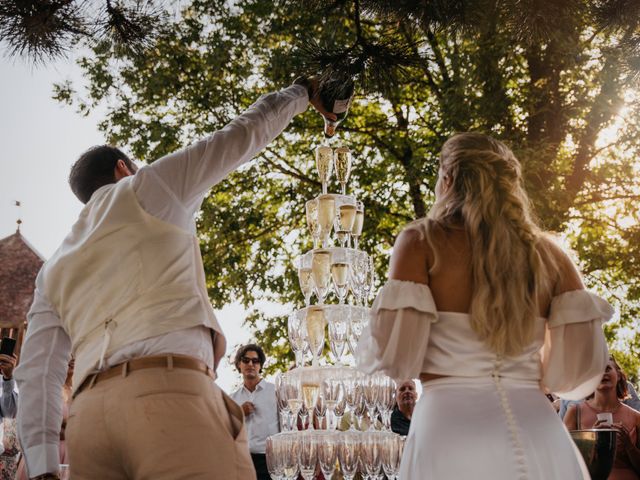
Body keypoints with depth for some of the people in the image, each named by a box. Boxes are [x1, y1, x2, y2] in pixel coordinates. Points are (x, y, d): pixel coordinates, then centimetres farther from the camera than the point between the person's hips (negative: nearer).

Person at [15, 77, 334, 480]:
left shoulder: (55, 268, 28)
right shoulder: (148, 186, 18)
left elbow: (36, 373, 19)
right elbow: (244, 134, 24)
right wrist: (303, 91, 40)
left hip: (87, 414, 6)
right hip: (171, 392, -6)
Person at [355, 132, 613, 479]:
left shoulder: (421, 241, 2)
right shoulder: (549, 253, 12)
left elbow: (394, 356, -7)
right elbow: (579, 370, 4)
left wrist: (365, 346, 15)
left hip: (452, 434, -3)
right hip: (541, 439, 3)